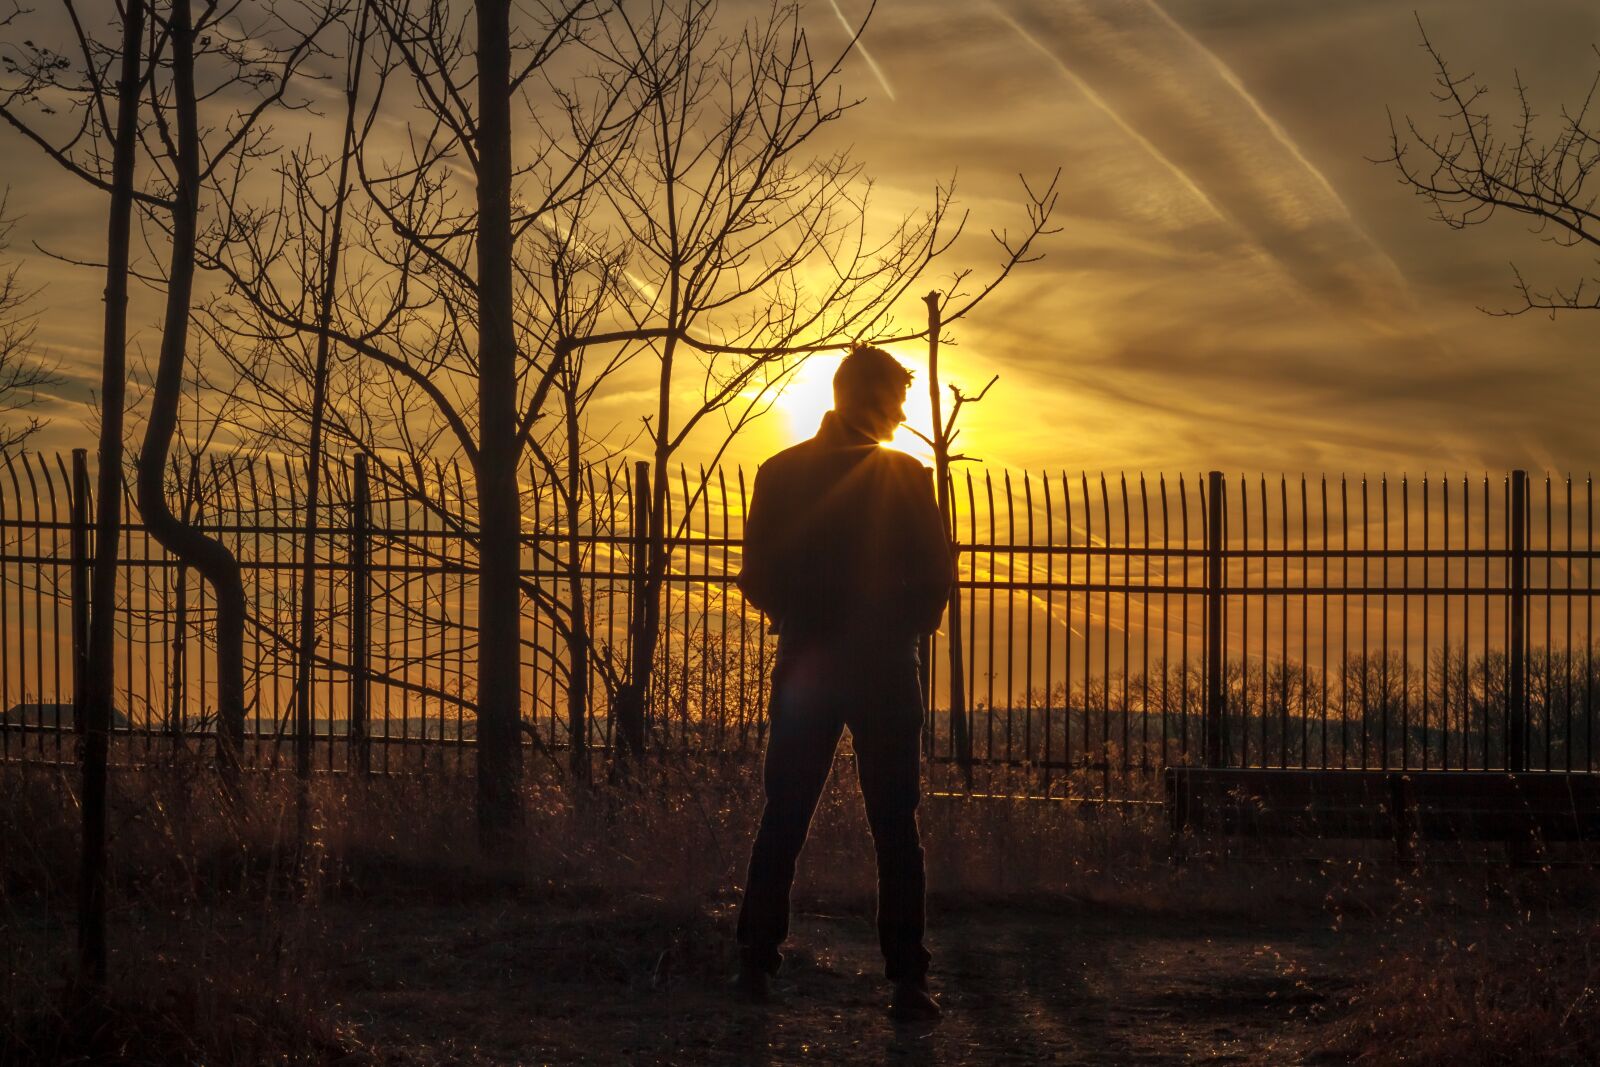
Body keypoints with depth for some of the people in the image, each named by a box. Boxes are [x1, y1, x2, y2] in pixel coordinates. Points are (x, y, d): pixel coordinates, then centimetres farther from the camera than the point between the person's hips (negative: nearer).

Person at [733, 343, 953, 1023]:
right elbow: (936, 576, -7)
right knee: (895, 828, 1)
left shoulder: (779, 474, 1)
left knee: (783, 821, 12)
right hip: (884, 669, -3)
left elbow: (756, 577, 3)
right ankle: (906, 981, -2)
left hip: (804, 667, 3)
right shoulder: (903, 477, -8)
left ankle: (756, 964, 14)